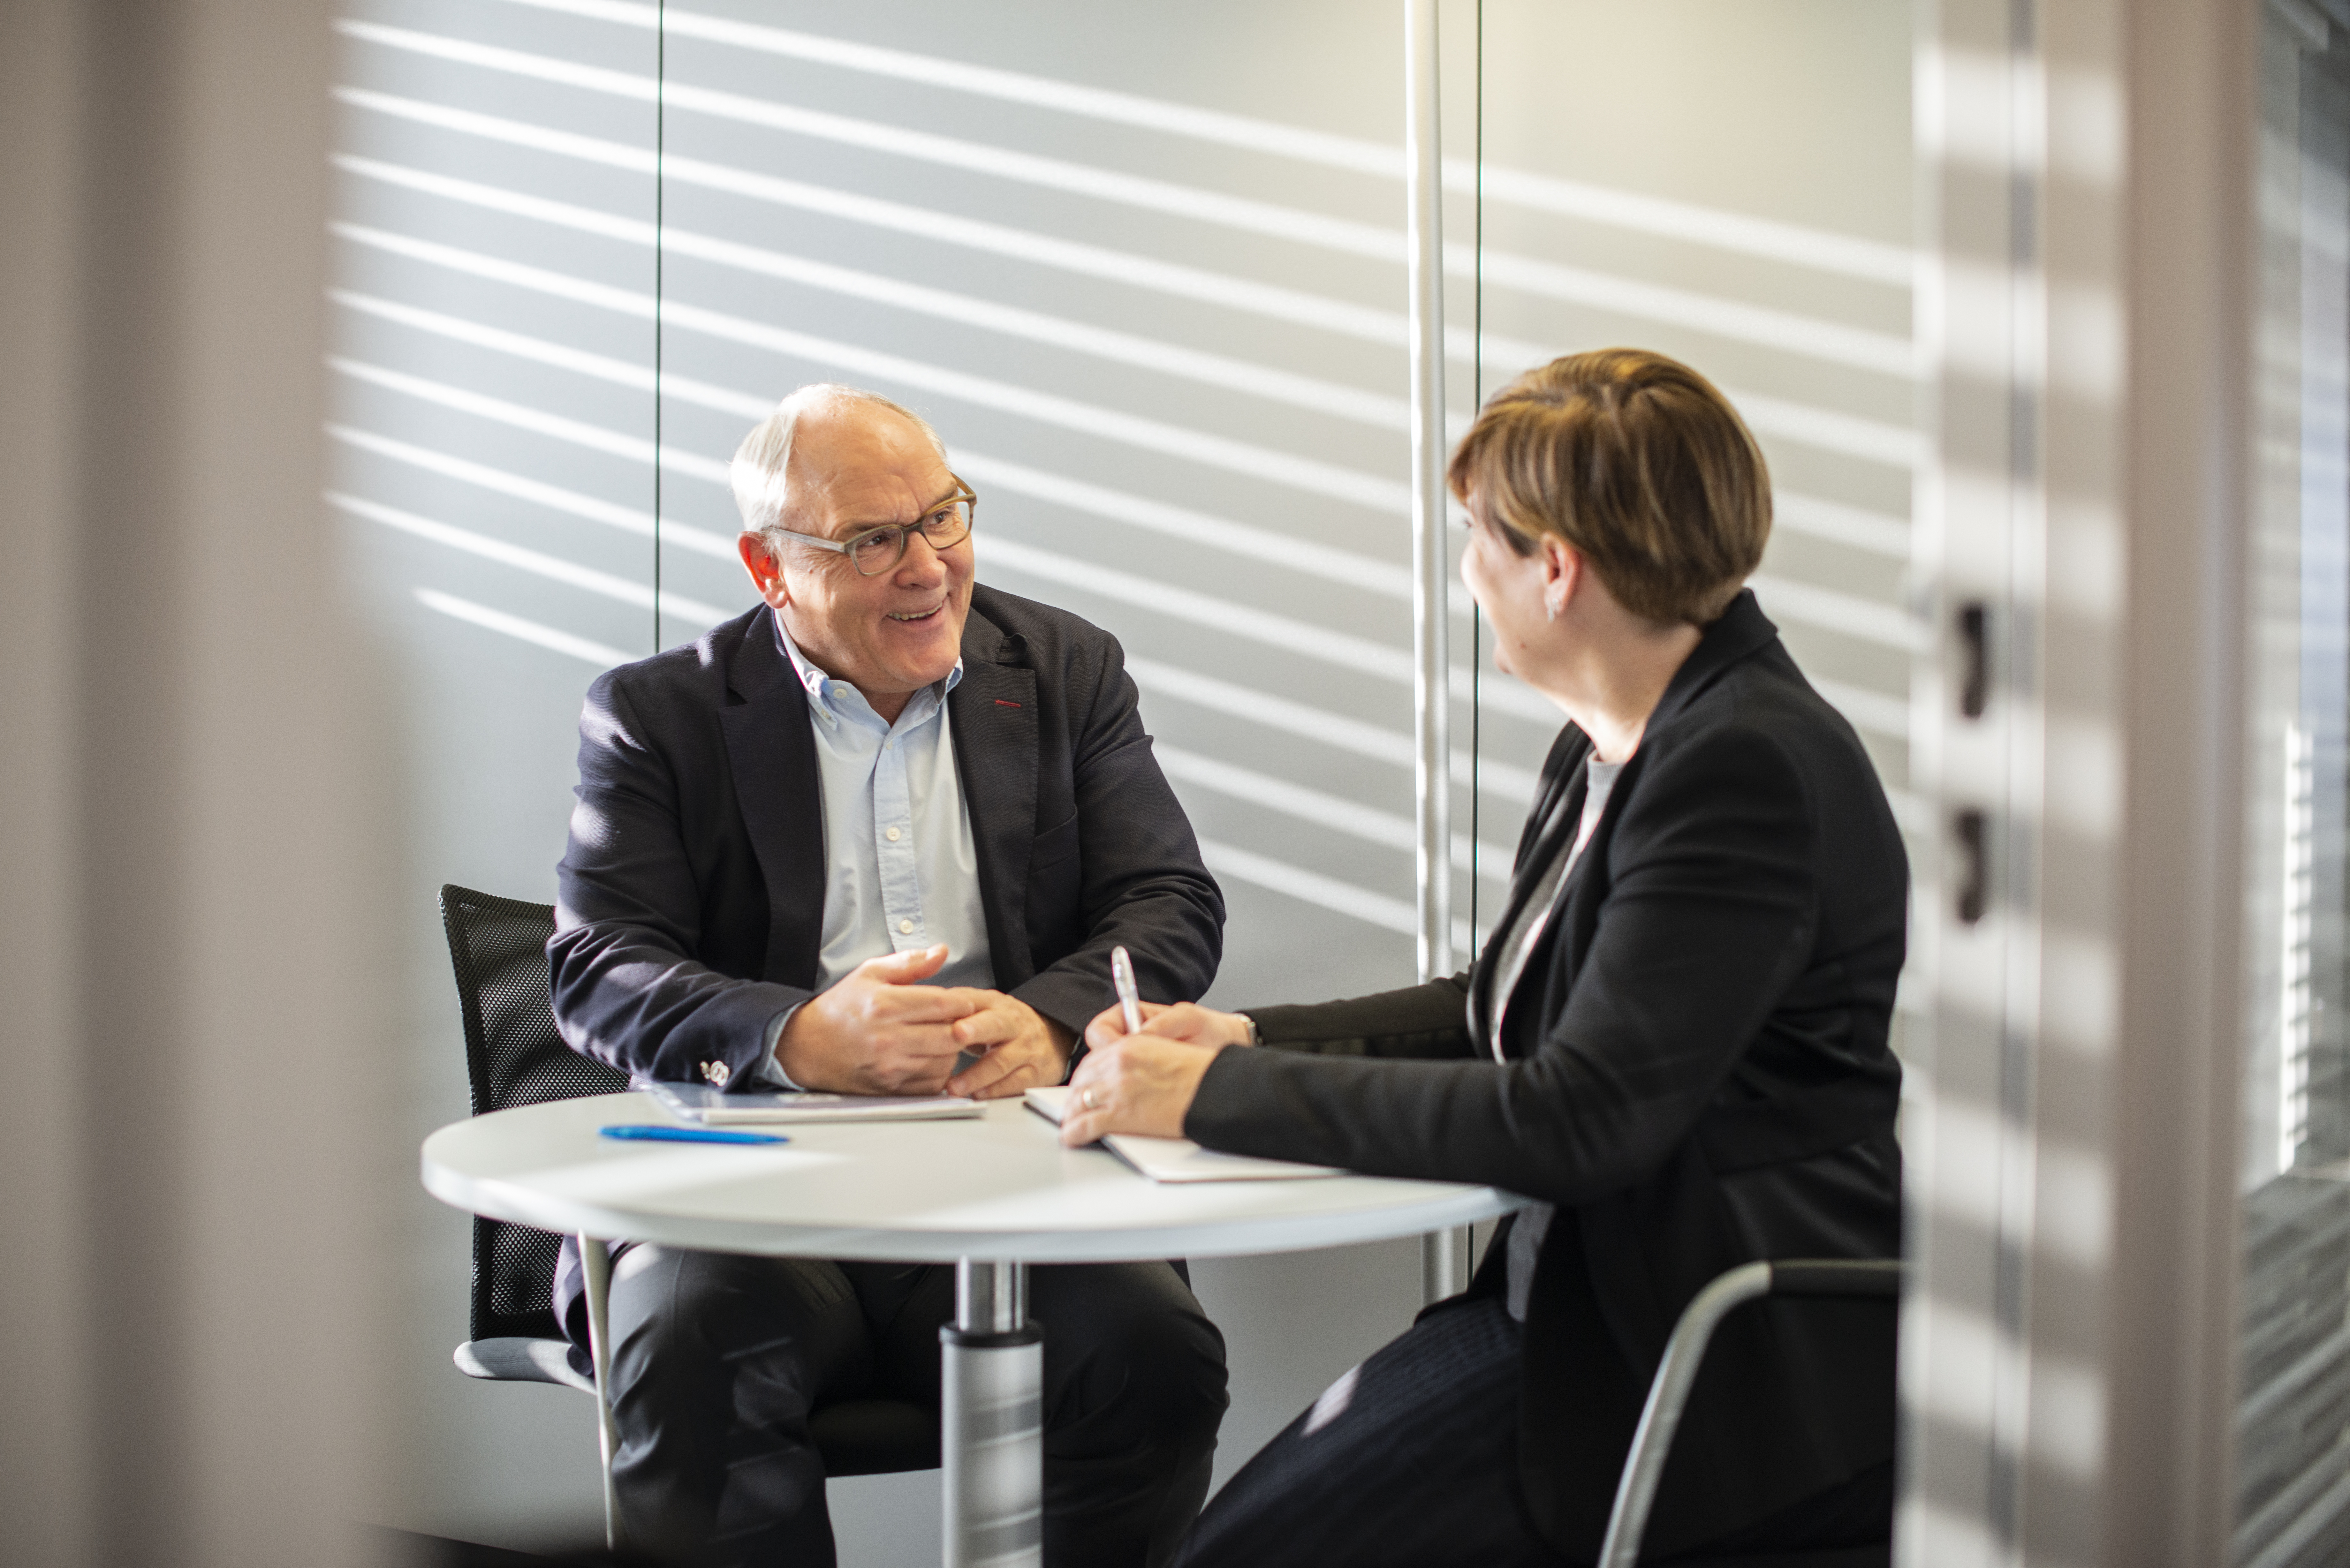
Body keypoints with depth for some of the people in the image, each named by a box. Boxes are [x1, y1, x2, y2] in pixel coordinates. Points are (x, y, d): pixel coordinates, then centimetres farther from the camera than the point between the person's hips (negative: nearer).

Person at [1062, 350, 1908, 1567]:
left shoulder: (1747, 766, -21)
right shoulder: (1614, 747, 9)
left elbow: (1580, 1118, -26)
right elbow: (1508, 1011, 19)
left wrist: (1220, 1094, -20)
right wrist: (1250, 1040, 6)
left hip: (1733, 1373, -9)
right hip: (1579, 1289, 9)